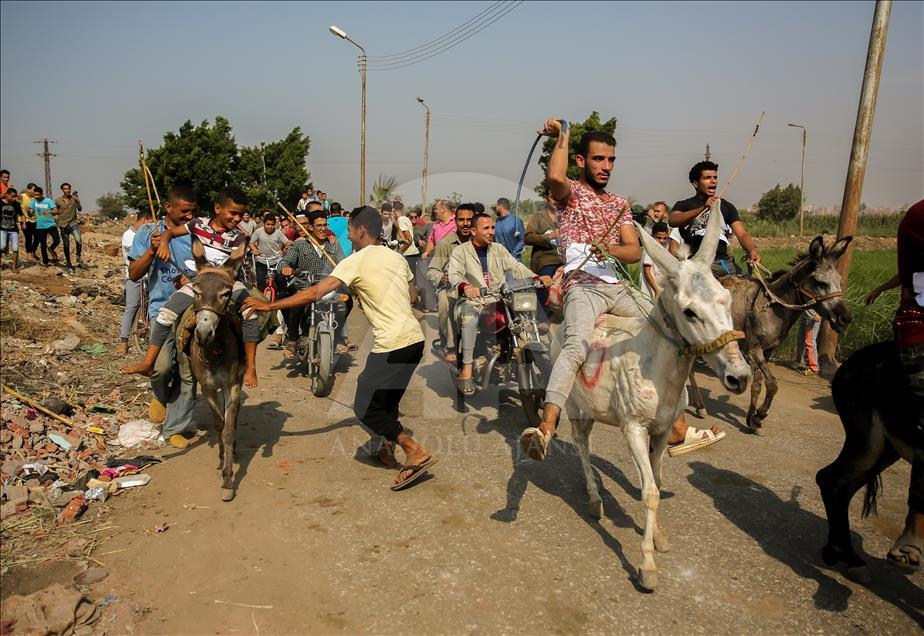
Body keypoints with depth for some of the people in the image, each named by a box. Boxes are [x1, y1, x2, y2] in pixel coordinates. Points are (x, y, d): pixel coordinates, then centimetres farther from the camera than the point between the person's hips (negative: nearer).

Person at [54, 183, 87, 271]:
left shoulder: (74, 198, -1)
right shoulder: (58, 200, 2)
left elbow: (80, 209, -13)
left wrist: (78, 202, -30)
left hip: (73, 223, -1)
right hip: (63, 225, 1)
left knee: (78, 240, -24)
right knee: (66, 245, 7)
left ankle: (79, 259, -7)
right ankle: (68, 264, 18)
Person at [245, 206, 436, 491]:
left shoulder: (355, 261, -8)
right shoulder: (396, 257, 13)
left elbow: (314, 293, -13)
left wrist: (270, 305, -9)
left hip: (393, 344, -8)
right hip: (414, 338, 8)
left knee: (366, 408, 1)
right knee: (387, 398, 24)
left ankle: (416, 452, 0)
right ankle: (388, 448, 35)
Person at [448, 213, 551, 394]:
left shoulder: (499, 249, 19)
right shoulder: (460, 251, 4)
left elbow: (516, 267, 8)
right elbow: (454, 274, -13)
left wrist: (537, 278, -11)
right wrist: (465, 287, -37)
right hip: (472, 299, -5)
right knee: (469, 314, -36)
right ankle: (467, 368, -33)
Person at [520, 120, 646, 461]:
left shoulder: (620, 203, 23)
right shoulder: (570, 192, 8)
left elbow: (635, 251, 10)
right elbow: (555, 177, -20)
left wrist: (612, 249, -13)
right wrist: (562, 137, -4)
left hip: (619, 288, 7)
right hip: (582, 286, -6)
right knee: (577, 344, -33)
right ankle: (546, 429, -46)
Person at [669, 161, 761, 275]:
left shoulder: (726, 206, 21)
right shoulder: (683, 205, 12)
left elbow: (742, 234, 10)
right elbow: (673, 221, -11)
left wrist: (752, 250, -12)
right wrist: (703, 208, -24)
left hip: (724, 260, 3)